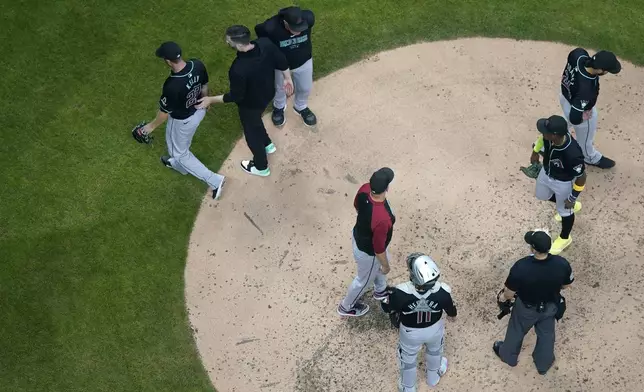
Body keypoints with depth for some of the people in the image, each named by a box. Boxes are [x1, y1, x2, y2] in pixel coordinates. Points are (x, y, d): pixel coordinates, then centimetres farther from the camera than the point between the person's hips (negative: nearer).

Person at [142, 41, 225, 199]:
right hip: (199, 110, 7)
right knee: (183, 144, 35)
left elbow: (164, 111, -23)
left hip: (182, 120, -7)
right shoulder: (198, 65, -23)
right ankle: (179, 165, 65)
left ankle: (215, 180, 22)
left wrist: (152, 126, -4)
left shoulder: (172, 85, -40)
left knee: (180, 152, 20)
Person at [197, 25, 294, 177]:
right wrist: (288, 79, 11)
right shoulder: (265, 43, -25)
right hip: (267, 94, 6)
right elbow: (282, 62, -8)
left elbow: (235, 96, -26)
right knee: (255, 120, 36)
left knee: (251, 132, 23)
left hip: (251, 103, -6)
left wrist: (211, 100, -14)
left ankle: (261, 167, 47)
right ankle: (267, 145, 62)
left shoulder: (238, 69, -42)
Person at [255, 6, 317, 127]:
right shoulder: (271, 27, -40)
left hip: (303, 61, 2)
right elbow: (258, 29, -15)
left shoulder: (309, 18, -34)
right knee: (279, 88, 27)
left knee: (305, 88, 25)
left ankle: (301, 107, 58)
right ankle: (279, 107, 61)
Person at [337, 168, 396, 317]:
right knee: (364, 280, 25)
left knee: (380, 263, 36)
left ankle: (381, 290, 66)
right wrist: (385, 266, -9)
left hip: (359, 236, 7)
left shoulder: (364, 189, -26)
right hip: (367, 251, -7)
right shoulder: (382, 218, -46)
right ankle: (347, 307, 54)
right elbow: (378, 248, -29)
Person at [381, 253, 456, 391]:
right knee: (434, 350, 36)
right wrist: (452, 315, 14)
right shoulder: (442, 291, -34)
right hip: (434, 329, 1)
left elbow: (387, 308, -17)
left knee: (408, 359, 29)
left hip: (410, 332, -1)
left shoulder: (401, 292, -40)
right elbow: (451, 309, -10)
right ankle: (433, 377, 64)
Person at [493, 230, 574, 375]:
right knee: (546, 335, 30)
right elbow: (566, 285, -9)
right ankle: (543, 365, 54)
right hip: (550, 306, 2)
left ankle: (508, 355, 57)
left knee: (516, 331, 29)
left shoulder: (521, 267, -40)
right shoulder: (562, 264, -31)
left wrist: (505, 298, 1)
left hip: (526, 308, -2)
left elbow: (509, 293, -23)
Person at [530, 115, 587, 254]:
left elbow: (581, 177, -27)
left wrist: (572, 198, -15)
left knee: (565, 211, 22)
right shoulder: (550, 134, -29)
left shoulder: (572, 154, -45)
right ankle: (571, 205, 61)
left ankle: (564, 238, 52)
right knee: (542, 195, 33)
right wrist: (535, 152, 15)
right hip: (546, 173, 6)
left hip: (563, 182, -6)